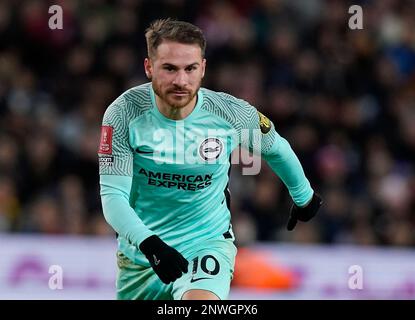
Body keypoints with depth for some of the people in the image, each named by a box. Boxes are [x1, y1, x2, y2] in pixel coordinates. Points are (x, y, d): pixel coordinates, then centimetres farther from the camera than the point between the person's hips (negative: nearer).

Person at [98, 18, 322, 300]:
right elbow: (113, 195, -19)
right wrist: (149, 244, -36)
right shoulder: (124, 114, -17)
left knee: (201, 304, -33)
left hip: (208, 242, -2)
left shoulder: (233, 114, -14)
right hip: (140, 252, 2)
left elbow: (276, 149, 8)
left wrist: (304, 197, 25)